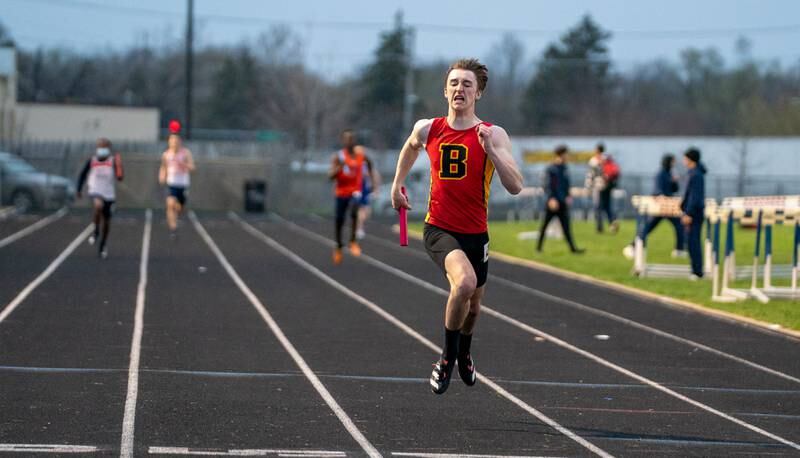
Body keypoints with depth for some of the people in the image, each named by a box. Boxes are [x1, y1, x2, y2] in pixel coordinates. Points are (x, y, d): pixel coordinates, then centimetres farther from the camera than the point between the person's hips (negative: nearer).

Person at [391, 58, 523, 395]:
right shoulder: (428, 129, -2)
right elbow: (411, 147, 23)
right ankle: (447, 357, -8)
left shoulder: (493, 135, -9)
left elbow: (515, 187, -18)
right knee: (464, 282, -29)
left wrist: (490, 150, -27)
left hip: (476, 234, 2)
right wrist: (397, 184, 25)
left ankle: (464, 351, 54)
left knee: (473, 304, 19)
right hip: (439, 229, -2)